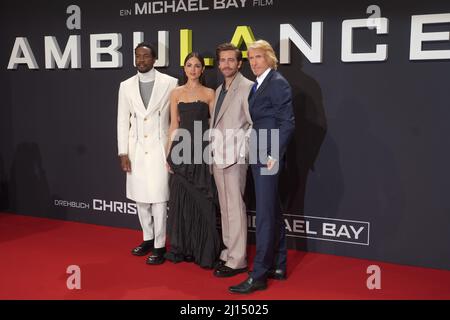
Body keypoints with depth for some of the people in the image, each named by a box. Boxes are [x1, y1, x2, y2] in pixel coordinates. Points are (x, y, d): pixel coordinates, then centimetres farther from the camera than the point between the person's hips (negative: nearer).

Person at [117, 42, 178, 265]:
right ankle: (148, 239, 30)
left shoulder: (170, 83, -3)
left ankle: (159, 246, 9)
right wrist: (123, 153, 2)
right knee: (140, 198, 13)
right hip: (136, 150, 4)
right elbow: (122, 121, 7)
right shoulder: (126, 86, 7)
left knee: (158, 198, -3)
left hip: (159, 148, -4)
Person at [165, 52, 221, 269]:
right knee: (181, 199, 6)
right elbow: (174, 125, 8)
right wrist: (169, 154, 2)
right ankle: (181, 248, 18)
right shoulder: (176, 93, 9)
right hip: (182, 149, 2)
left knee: (202, 201, 0)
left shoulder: (209, 93, 4)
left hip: (203, 149, -2)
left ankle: (204, 251, 10)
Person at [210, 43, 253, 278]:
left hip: (234, 158, -8)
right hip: (218, 157, 8)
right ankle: (228, 253, 24)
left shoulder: (246, 87, -8)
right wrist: (213, 149, 12)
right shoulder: (219, 90, 17)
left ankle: (237, 261, 2)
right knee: (225, 208, 13)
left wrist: (241, 147, -15)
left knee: (235, 209, -5)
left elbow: (255, 123, -13)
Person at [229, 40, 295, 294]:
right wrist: (255, 154, 9)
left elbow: (288, 123, -14)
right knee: (273, 213, 15)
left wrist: (273, 155, -18)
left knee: (266, 216, -5)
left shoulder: (278, 83, -9)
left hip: (268, 158, -9)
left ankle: (259, 276, 1)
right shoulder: (257, 85, 16)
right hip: (258, 157, 9)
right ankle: (278, 266, 27)